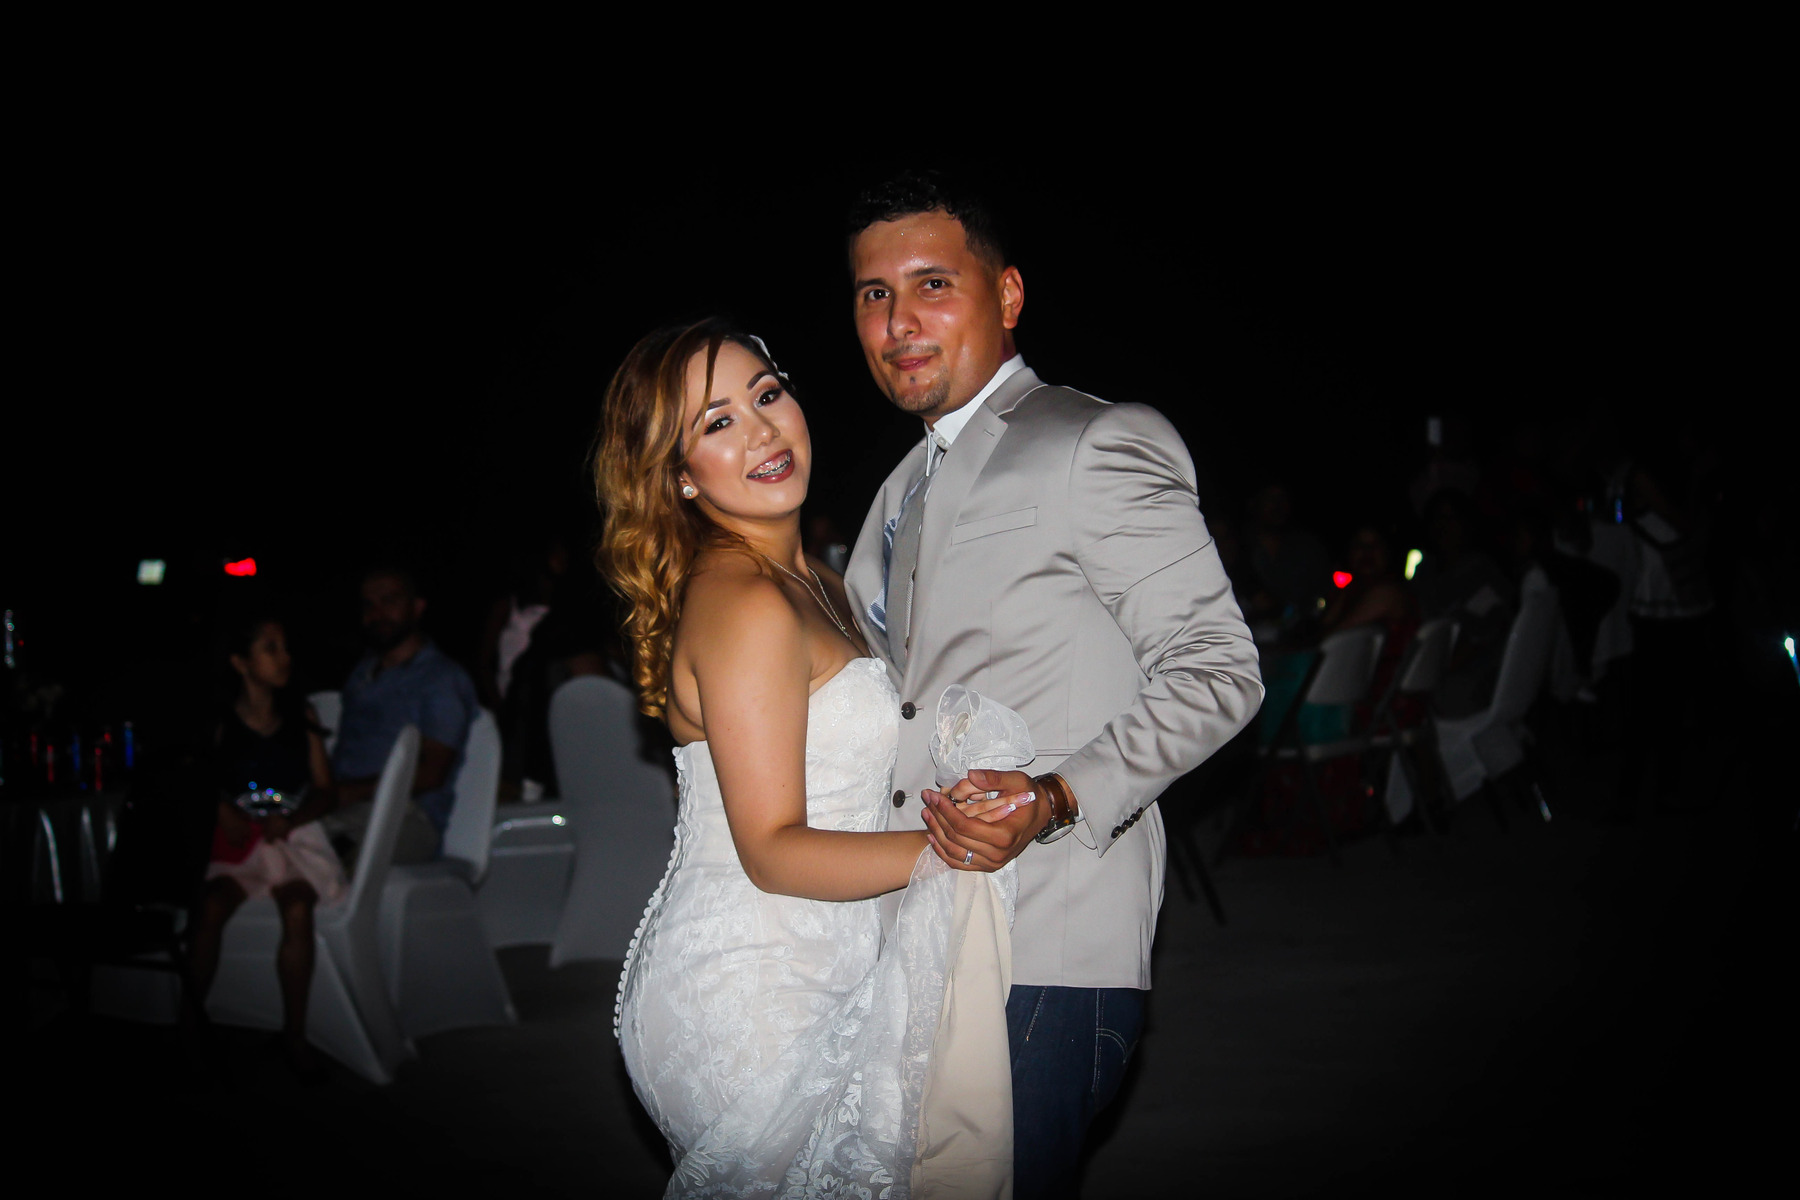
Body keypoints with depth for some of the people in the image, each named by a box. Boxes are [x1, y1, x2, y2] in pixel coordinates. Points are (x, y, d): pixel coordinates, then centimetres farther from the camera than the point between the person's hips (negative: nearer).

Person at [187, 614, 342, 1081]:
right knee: (212, 908, -31)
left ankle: (294, 1033, -18)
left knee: (297, 908, -29)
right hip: (235, 838, -1)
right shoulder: (219, 722, 3)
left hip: (293, 834, 1)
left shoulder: (301, 715, 10)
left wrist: (289, 819, -10)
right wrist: (223, 813, -19)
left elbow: (325, 791, 8)